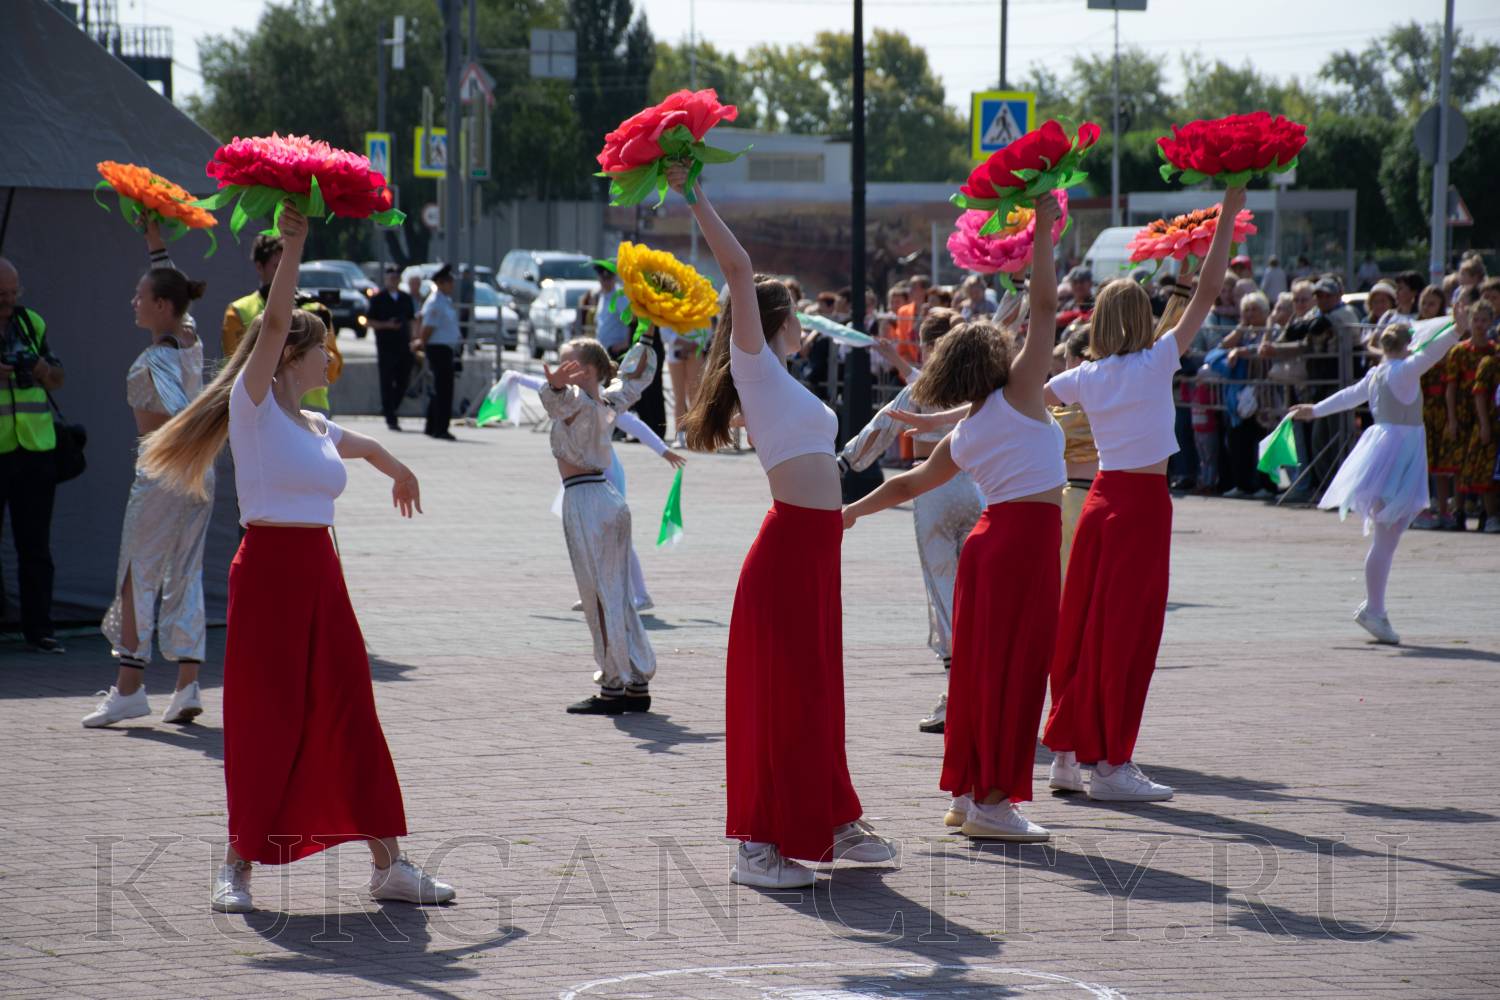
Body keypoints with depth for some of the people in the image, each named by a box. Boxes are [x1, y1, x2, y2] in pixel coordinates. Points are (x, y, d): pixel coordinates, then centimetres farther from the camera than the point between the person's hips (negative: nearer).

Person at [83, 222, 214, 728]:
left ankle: (129, 686, -2)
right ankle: (187, 686, 5)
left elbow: (175, 415, -30)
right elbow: (174, 285, 23)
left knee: (137, 577, -1)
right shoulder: (191, 339, 6)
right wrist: (156, 243, 25)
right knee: (185, 577, 8)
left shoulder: (155, 360, -17)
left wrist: (145, 420, -12)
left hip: (162, 477, -8)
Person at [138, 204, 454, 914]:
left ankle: (387, 863, 9)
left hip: (320, 572, 7)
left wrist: (398, 471, 59)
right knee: (267, 719, -5)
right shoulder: (253, 406, -4)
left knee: (350, 713, 6)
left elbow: (364, 446, 40)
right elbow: (273, 322, -18)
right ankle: (237, 865, 4)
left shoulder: (317, 427, 16)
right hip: (269, 568, -7)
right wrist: (291, 247, -23)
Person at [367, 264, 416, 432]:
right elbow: (370, 322, -1)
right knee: (387, 382, -3)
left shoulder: (406, 299, 13)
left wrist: (412, 341, 11)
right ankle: (390, 418, -2)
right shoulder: (378, 299, 0)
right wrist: (387, 325, -17)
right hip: (386, 346, -4)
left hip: (403, 346, 4)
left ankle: (389, 410, 24)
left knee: (403, 380, 4)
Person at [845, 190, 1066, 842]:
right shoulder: (1018, 395, -4)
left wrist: (854, 510, 39)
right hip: (1027, 537, -8)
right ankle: (992, 800, -7)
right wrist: (1042, 230, -2)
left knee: (980, 662, 12)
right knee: (1015, 663, -6)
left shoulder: (963, 435, 14)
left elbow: (910, 483, 24)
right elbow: (1044, 307, -6)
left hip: (989, 539, 8)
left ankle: (967, 793, 17)